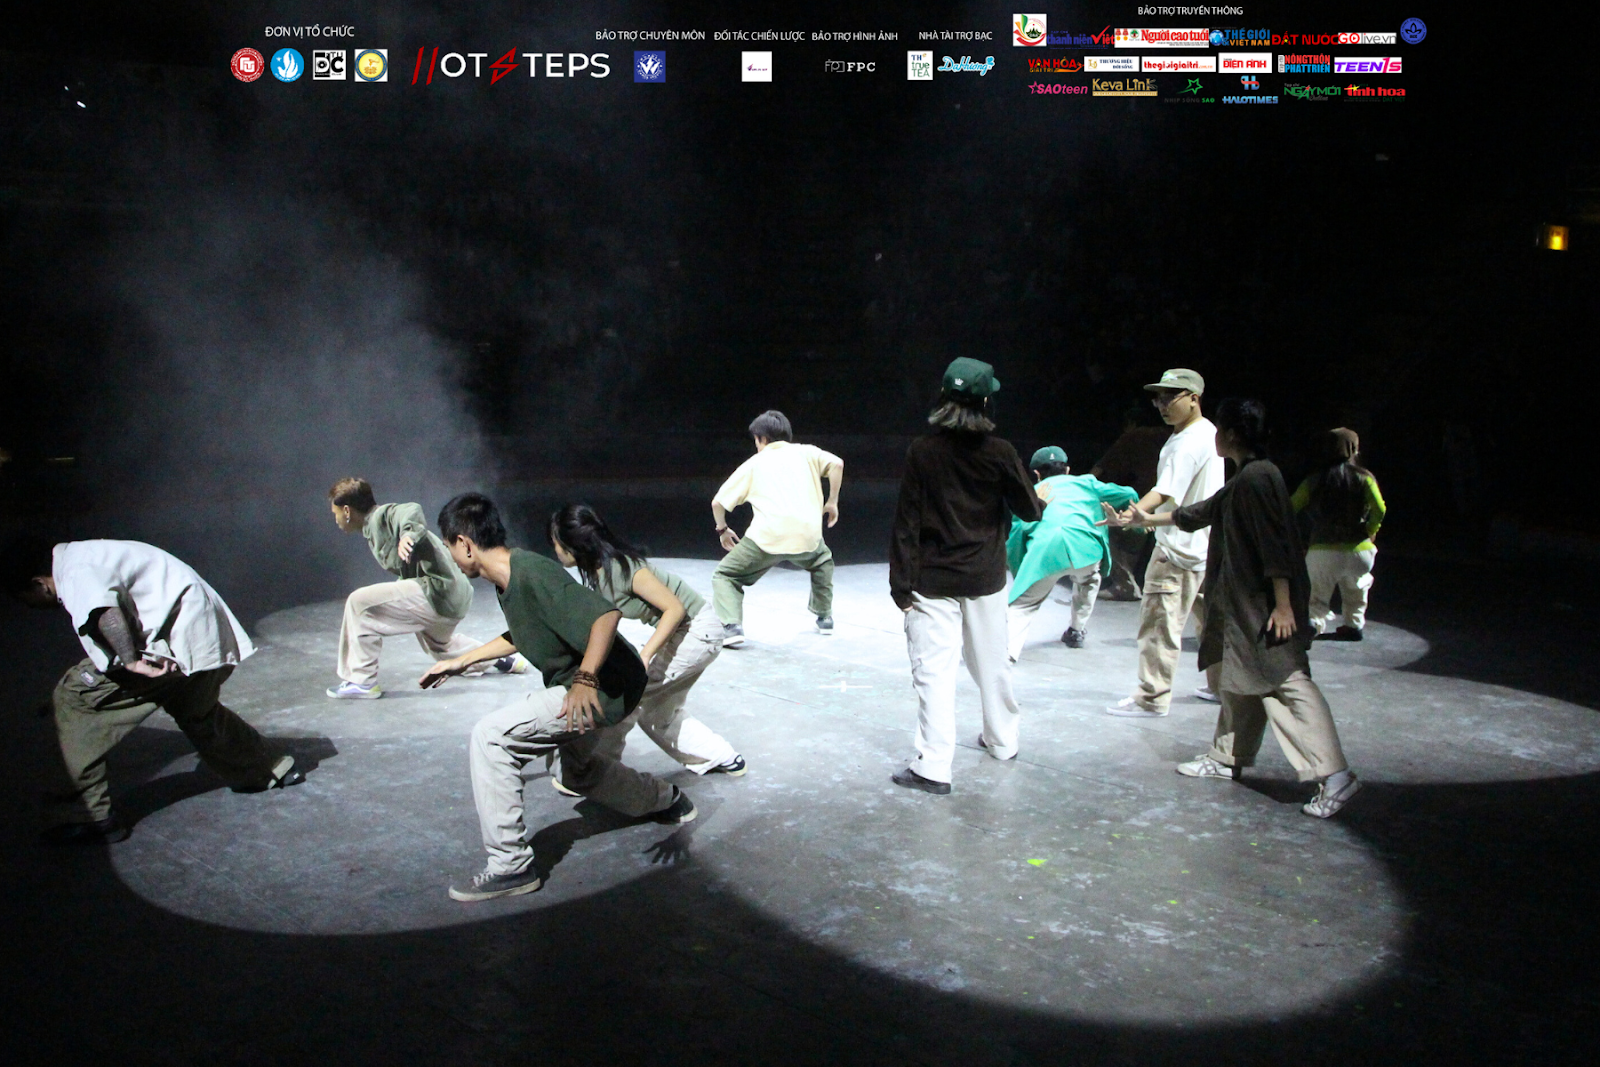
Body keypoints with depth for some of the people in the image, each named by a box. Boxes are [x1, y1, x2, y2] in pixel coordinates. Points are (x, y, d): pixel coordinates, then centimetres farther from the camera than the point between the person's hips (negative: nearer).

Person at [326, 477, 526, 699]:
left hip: (439, 591, -12)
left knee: (359, 602, -14)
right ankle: (505, 661, 40)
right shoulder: (373, 530, 21)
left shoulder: (382, 516, -9)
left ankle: (362, 681, -8)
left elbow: (411, 510, -33)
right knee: (438, 646, 36)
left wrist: (408, 533, -50)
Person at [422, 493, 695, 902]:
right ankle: (668, 800, 50)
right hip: (600, 688, 11)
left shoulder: (533, 574, -27)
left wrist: (585, 679, -48)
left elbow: (606, 614, -37)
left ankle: (511, 866, -12)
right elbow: (519, 636, 24)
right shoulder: (508, 579, 4)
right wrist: (460, 662, 26)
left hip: (604, 688, -11)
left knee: (490, 737, -19)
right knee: (582, 773, 31)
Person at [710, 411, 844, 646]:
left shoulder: (753, 464, 17)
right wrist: (832, 502, 12)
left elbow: (718, 502, 14)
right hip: (807, 536, 3)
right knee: (823, 561, 37)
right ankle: (824, 617, 33)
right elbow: (836, 463, 3)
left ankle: (731, 626, -9)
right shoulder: (805, 452, 20)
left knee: (724, 576, 14)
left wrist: (722, 529, 31)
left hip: (767, 537, -2)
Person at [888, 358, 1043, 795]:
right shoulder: (1000, 453, -6)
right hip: (985, 578, 3)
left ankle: (933, 766, -4)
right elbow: (1029, 510, 3)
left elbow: (907, 521, -10)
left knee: (934, 669, -3)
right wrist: (1043, 502, 26)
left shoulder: (922, 451, -10)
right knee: (991, 662, 19)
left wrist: (902, 581, -5)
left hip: (934, 580, -3)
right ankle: (1002, 739, 37)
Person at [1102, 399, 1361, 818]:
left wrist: (1283, 605, -23)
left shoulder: (1257, 477, -17)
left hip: (1265, 605, -11)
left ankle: (1333, 776, -9)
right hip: (1245, 603, 11)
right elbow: (1201, 512, 28)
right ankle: (1227, 758, 28)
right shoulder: (1244, 479, 15)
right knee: (1238, 678, 16)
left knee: (1287, 682, -11)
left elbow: (1275, 545, -21)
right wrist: (1147, 519, 35)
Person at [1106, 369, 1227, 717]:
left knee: (1159, 622, -7)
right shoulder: (1210, 433, 14)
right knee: (1208, 616, 19)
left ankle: (1152, 698, -3)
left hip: (1178, 547, -11)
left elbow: (1166, 491, -32)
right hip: (1206, 544, 11)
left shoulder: (1188, 443, -19)